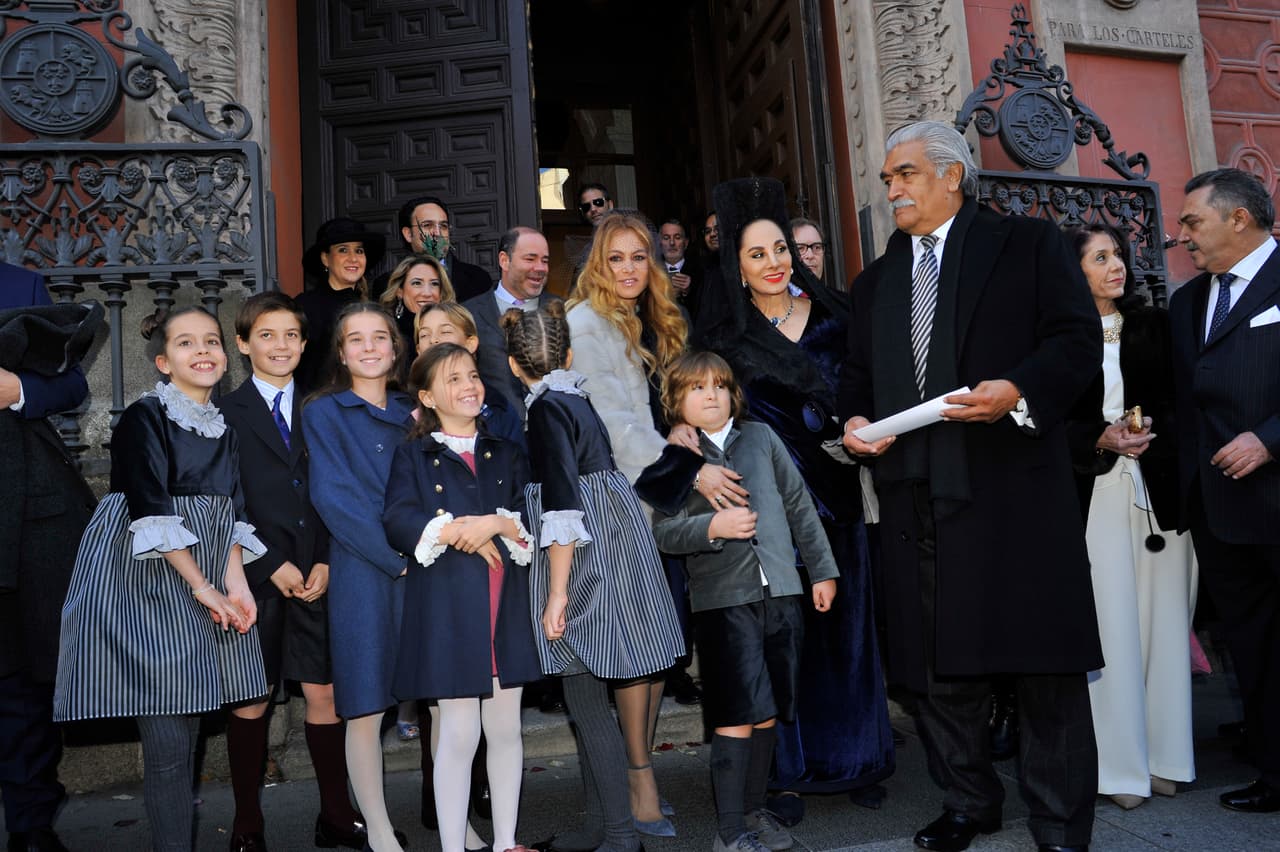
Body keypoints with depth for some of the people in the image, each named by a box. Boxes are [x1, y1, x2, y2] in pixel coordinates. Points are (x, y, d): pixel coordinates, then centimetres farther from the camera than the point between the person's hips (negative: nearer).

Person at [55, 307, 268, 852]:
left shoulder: (224, 429, 14)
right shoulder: (144, 419, -6)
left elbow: (231, 516, 11)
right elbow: (149, 510, -13)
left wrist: (235, 583, -4)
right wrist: (203, 588, -13)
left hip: (209, 586, 6)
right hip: (148, 586, -6)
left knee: (187, 729, 8)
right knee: (167, 740, -8)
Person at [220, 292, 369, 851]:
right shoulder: (227, 413, 1)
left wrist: (325, 562, -2)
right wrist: (272, 565, -9)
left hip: (316, 575, 3)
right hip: (254, 575, -2)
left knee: (325, 692, 5)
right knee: (252, 699, 6)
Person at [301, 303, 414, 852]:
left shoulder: (410, 414, 15)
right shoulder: (324, 413, 2)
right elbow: (333, 497, -8)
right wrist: (397, 557, -12)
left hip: (423, 567, 4)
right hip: (363, 573, -4)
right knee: (366, 708, -1)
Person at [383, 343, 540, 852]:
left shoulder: (505, 452, 14)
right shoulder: (414, 455, 6)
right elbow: (397, 521, -8)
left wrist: (496, 524, -12)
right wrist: (458, 531, -15)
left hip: (505, 604, 3)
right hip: (446, 604, -3)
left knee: (505, 728, 10)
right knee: (459, 733, -2)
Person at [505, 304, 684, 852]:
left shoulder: (547, 410, -12)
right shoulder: (579, 401, 12)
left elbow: (562, 504, -19)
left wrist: (557, 593, -18)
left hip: (585, 565, -9)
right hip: (615, 555, 9)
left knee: (587, 701, -2)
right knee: (589, 702, 15)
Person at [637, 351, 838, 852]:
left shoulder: (760, 437, 10)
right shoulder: (673, 458, 1)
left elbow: (799, 505, 13)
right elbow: (663, 531, -6)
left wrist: (822, 569, 11)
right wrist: (712, 527, -21)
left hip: (780, 591, 4)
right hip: (722, 599, -4)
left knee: (767, 712, 12)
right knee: (738, 715, -6)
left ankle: (754, 811, 28)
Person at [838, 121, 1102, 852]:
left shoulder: (1028, 244, 6)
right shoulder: (875, 281, 21)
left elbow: (1080, 339, -2)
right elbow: (859, 374, 22)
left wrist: (1018, 391, -19)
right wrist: (855, 419, 1)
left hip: (1015, 487, -5)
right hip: (917, 495, 5)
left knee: (1043, 661, 1)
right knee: (937, 663, 9)